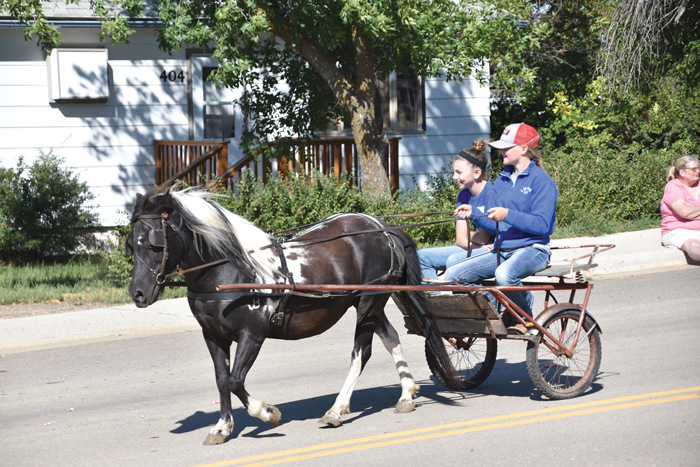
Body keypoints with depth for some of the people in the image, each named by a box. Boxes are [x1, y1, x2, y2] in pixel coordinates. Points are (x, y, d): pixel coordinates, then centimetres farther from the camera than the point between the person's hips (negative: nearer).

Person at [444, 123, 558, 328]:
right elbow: (492, 211, 22)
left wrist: (508, 215, -25)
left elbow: (542, 225, -16)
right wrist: (473, 211, 2)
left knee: (504, 274, -40)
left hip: (531, 249, -7)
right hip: (501, 251, 7)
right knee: (453, 275, -11)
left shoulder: (541, 181, -6)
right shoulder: (503, 178, 16)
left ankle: (525, 316, -11)